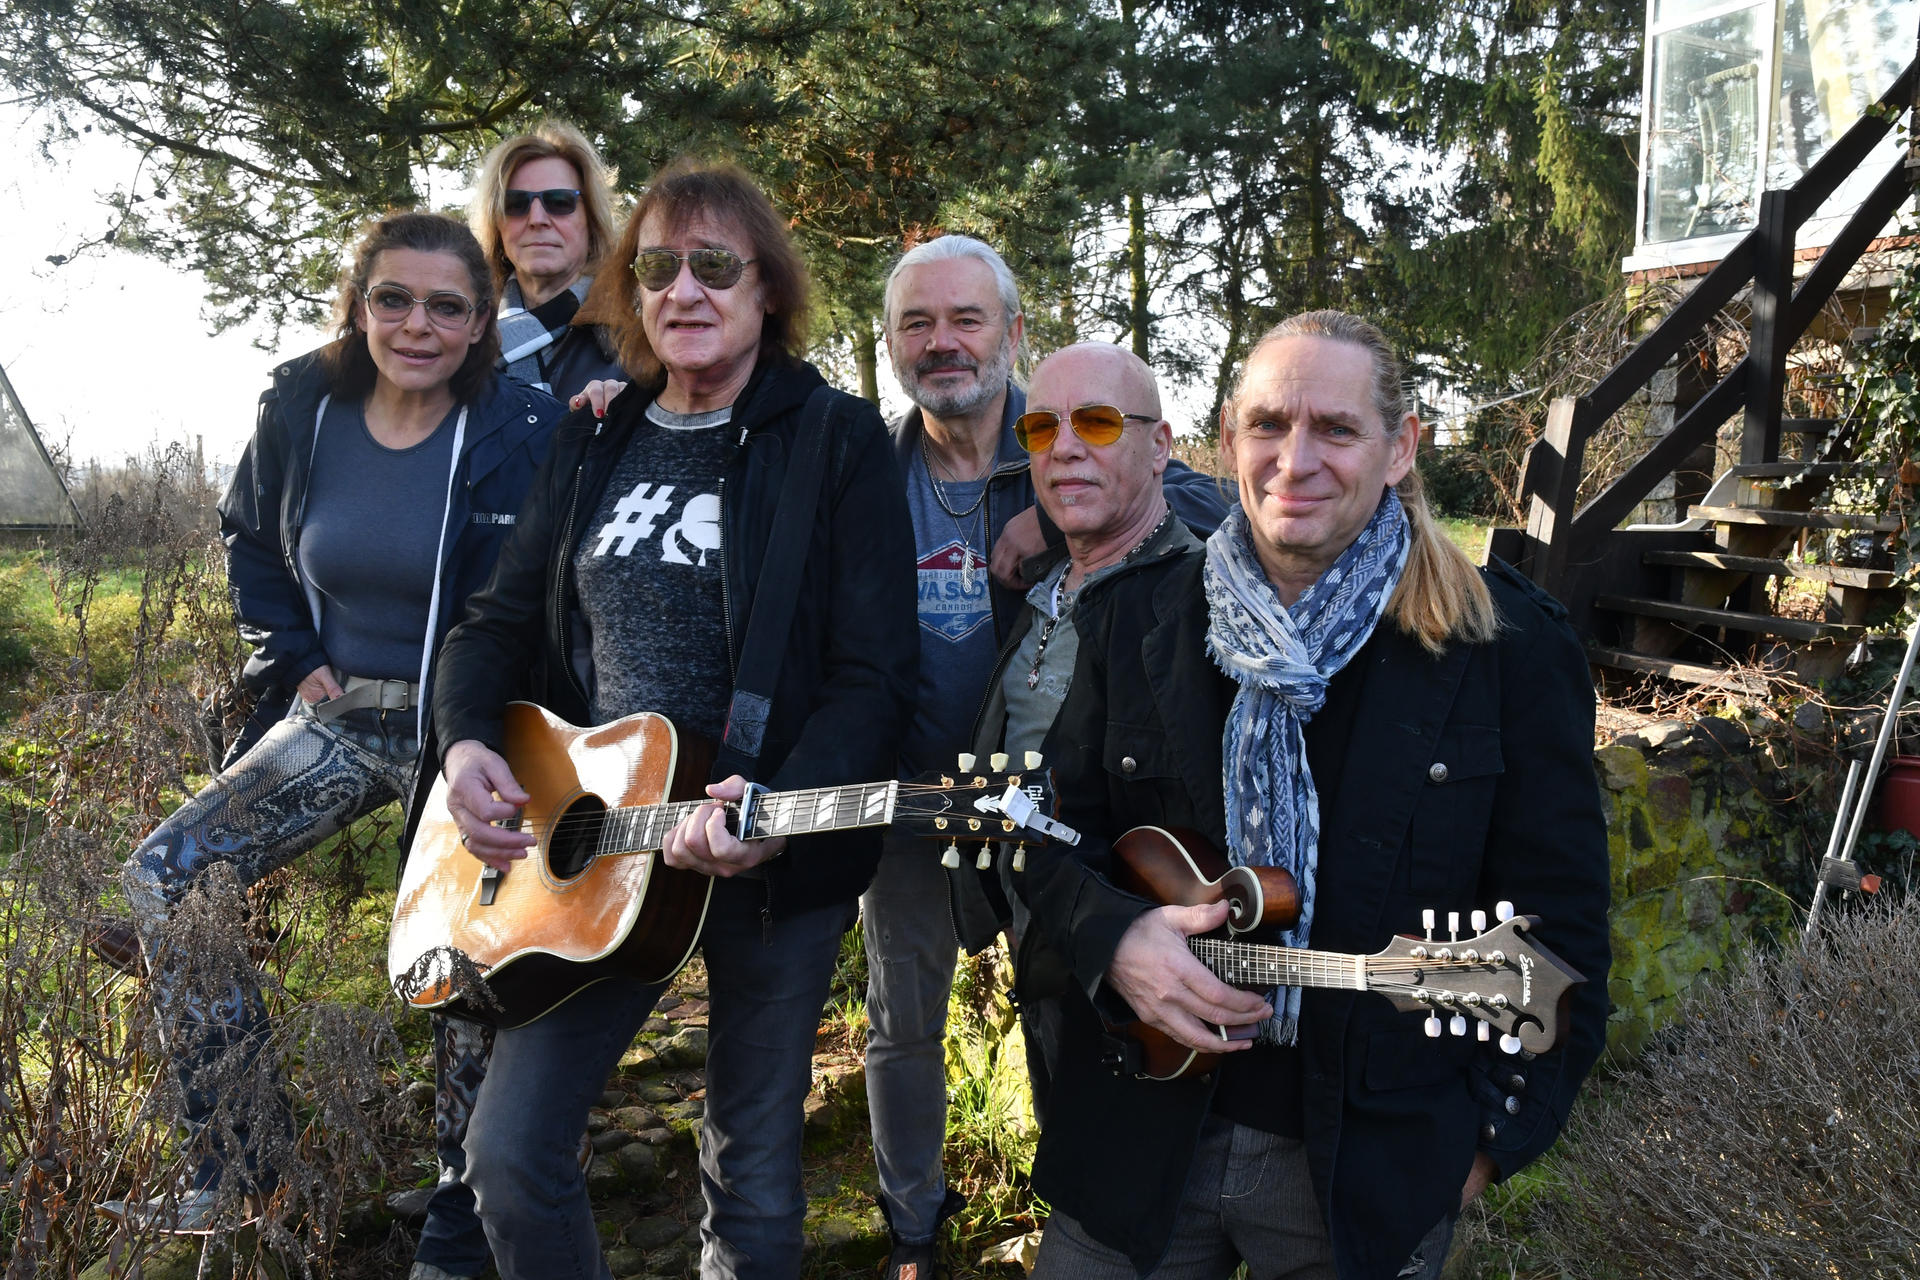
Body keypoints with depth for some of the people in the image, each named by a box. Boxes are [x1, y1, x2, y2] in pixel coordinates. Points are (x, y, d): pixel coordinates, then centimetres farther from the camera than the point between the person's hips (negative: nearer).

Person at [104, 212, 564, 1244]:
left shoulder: (524, 435, -14)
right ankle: (233, 1167, 4)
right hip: (338, 718, 5)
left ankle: (461, 1221, 23)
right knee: (163, 876, -8)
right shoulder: (303, 411, -1)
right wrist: (292, 655, 5)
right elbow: (249, 538, 17)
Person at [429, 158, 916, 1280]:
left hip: (777, 856, -4)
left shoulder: (837, 441, -6)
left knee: (755, 1180, 10)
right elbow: (501, 619, 14)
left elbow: (876, 673, -13)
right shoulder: (593, 444, 10)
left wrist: (780, 811, -29)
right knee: (510, 1153, 3)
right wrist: (468, 742, -6)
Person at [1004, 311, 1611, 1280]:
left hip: (1376, 1172, -2)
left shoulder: (1509, 646, -7)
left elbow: (1558, 918, -3)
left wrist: (1501, 1126, -6)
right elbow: (1052, 830, 5)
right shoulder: (1131, 618, 0)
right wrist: (1111, 937, -14)